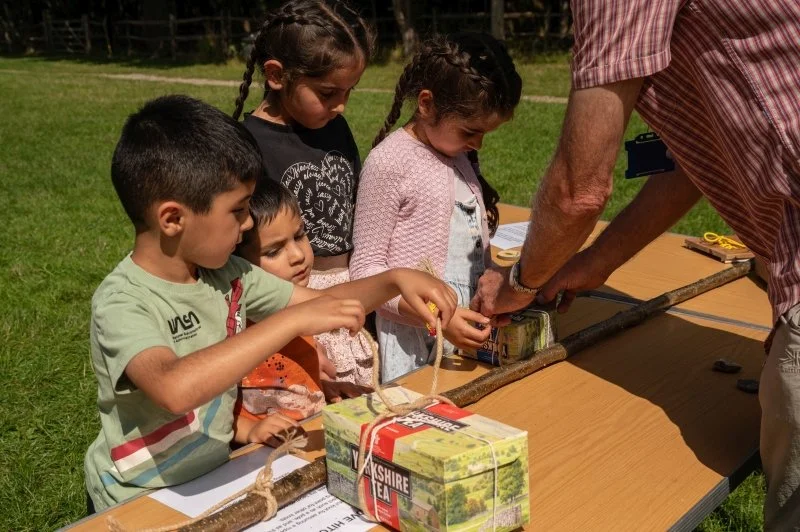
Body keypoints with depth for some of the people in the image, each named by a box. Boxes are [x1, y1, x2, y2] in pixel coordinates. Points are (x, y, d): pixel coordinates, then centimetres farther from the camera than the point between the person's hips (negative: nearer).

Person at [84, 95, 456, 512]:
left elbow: (319, 301, 8)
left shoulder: (226, 273, -2)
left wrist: (395, 280, -8)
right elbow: (175, 390, -41)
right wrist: (292, 321, -38)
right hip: (140, 502, -5)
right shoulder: (121, 302, -22)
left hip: (216, 474, 6)